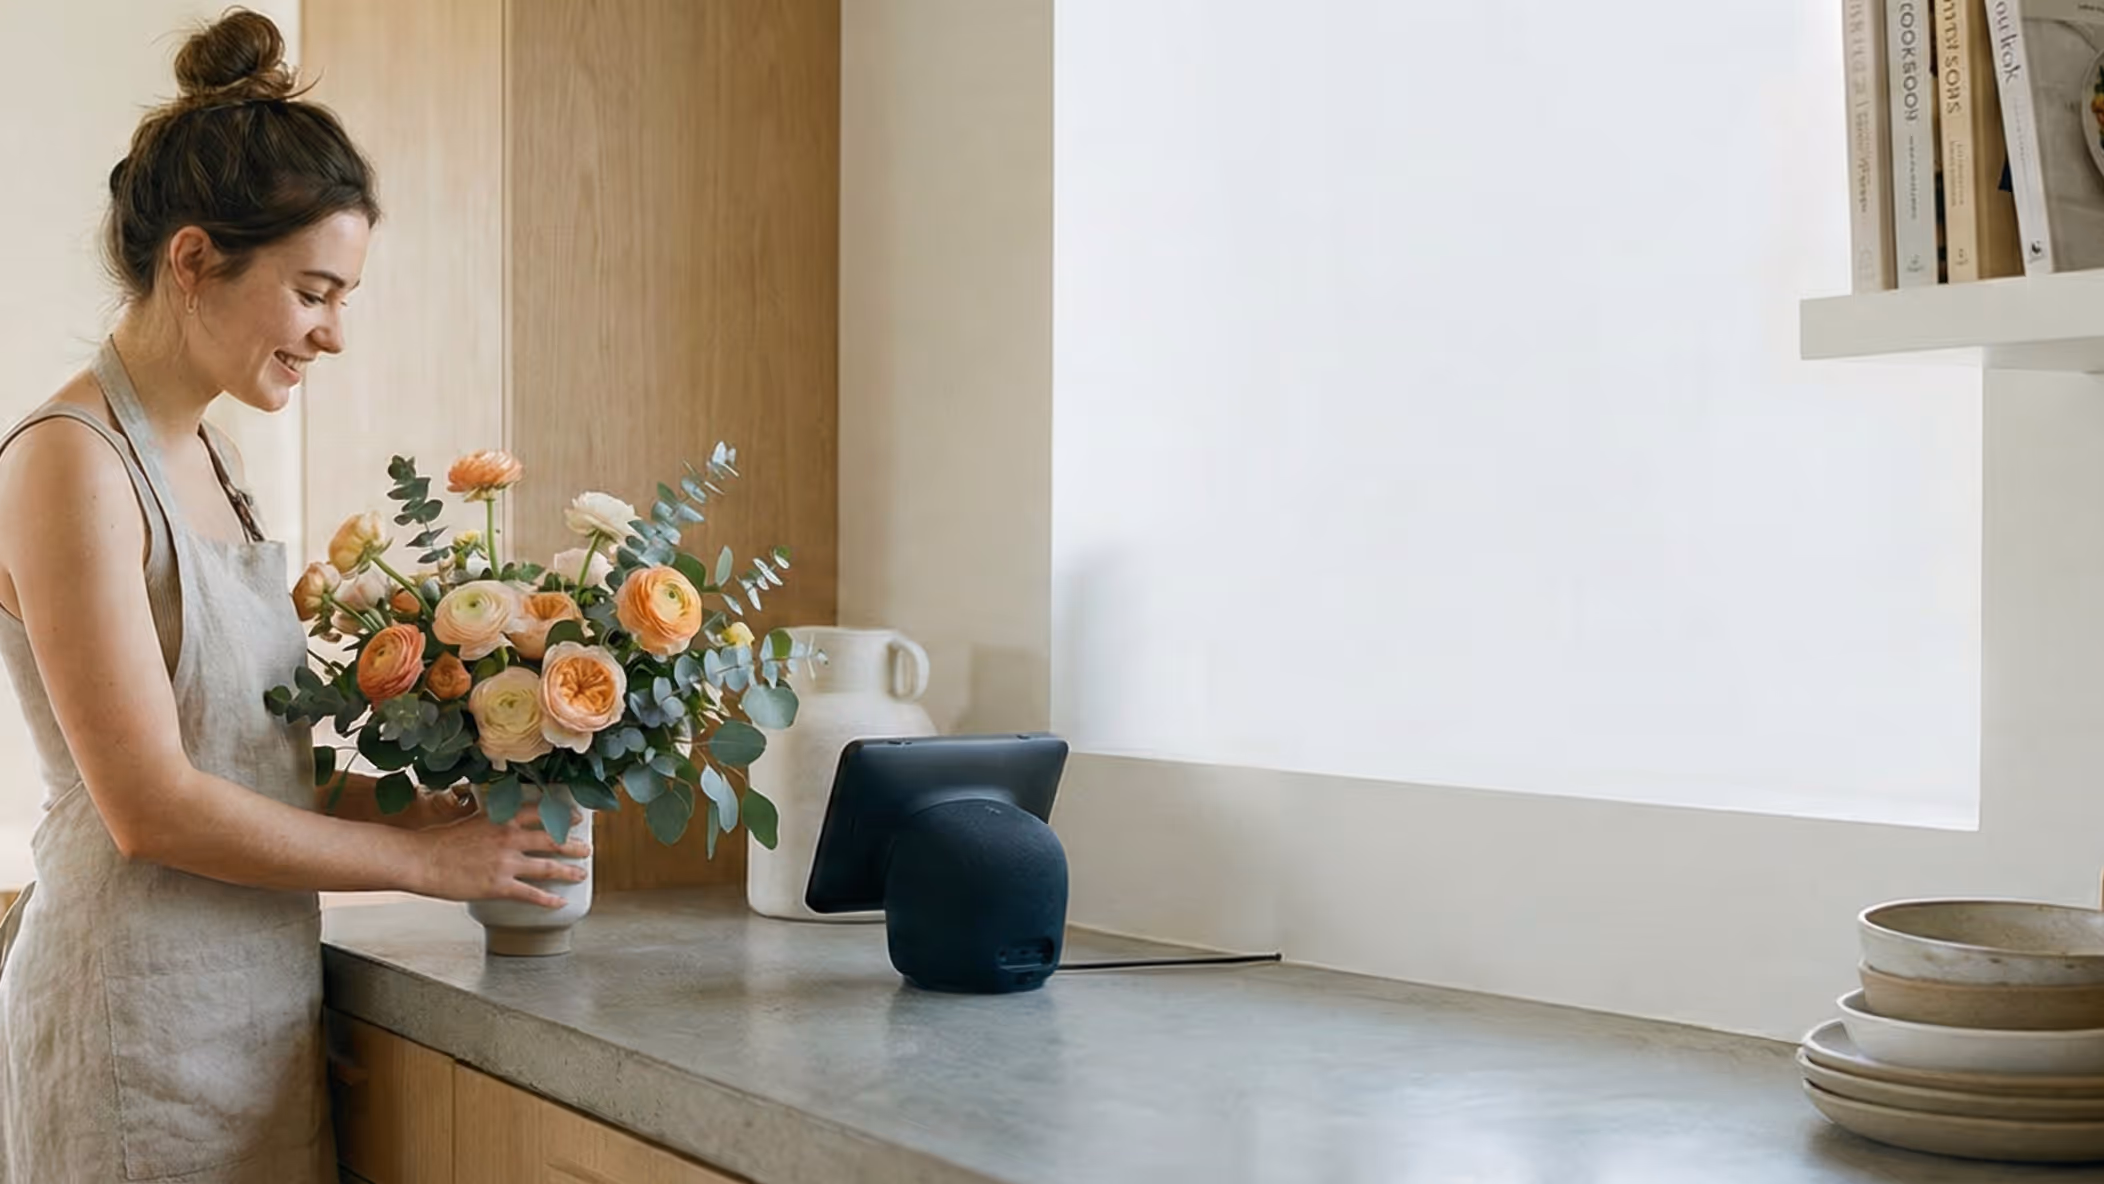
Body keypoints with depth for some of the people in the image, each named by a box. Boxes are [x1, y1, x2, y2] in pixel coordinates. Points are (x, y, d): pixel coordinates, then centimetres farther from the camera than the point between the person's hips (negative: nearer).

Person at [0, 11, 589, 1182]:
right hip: (141, 1028, -8)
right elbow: (153, 807, -18)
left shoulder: (206, 455, 11)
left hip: (257, 1016, 8)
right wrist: (423, 857, -11)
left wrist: (428, 801, 3)